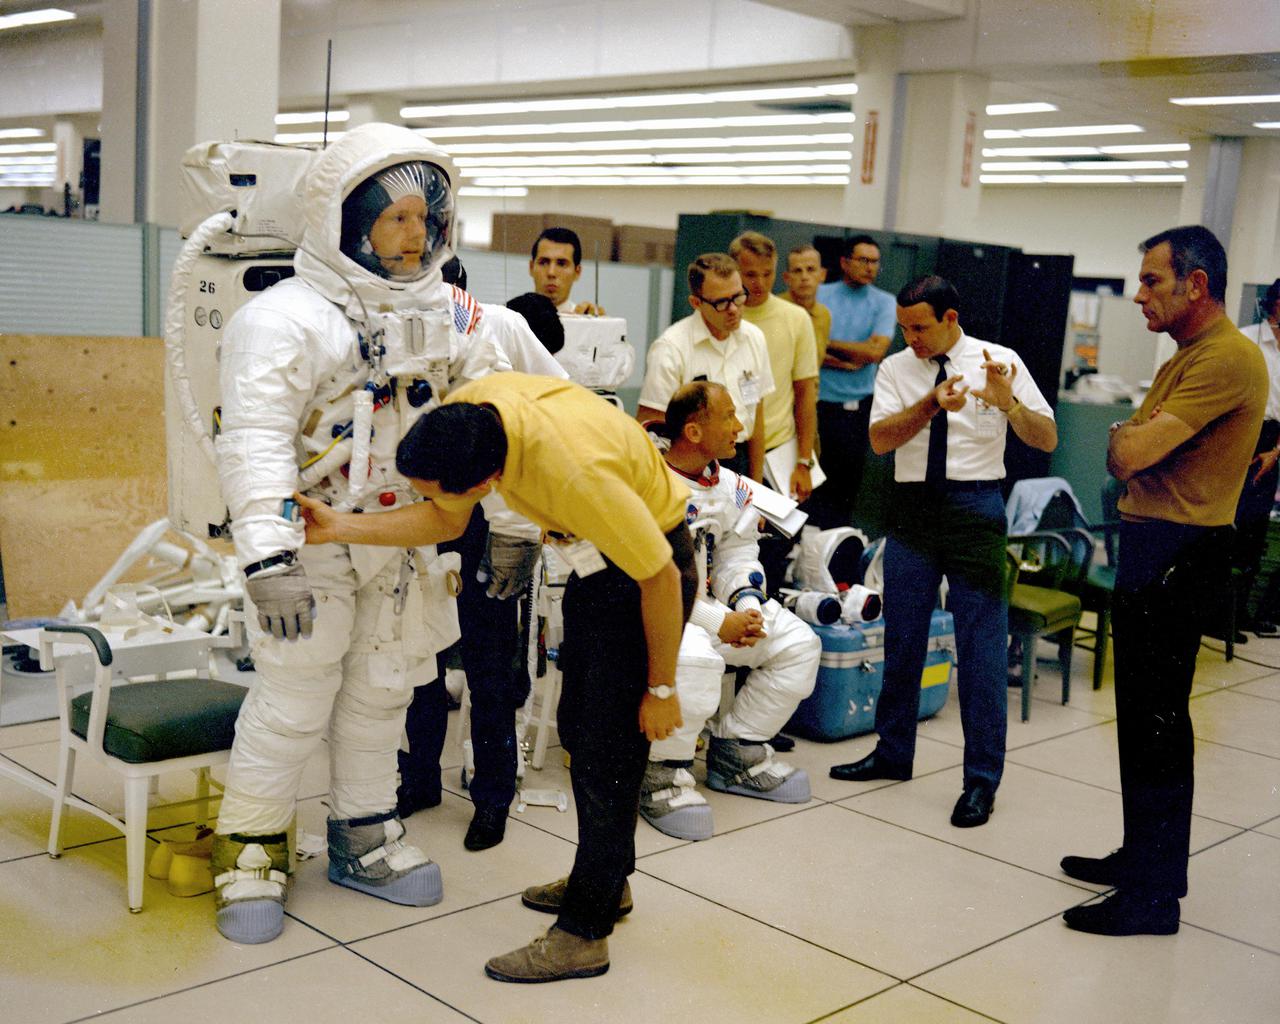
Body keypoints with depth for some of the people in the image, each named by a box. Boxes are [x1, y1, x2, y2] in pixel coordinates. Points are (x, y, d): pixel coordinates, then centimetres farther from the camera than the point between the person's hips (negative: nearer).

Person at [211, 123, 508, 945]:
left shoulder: (449, 314, 4)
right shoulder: (287, 318, -16)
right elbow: (256, 443, -23)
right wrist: (268, 559, -31)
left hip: (405, 539, 6)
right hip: (313, 540, -6)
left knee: (381, 692, 15)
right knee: (294, 700, -1)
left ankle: (362, 839, 31)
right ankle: (253, 852, 18)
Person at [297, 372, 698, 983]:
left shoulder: (575, 471, -41)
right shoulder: (465, 410, -18)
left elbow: (662, 578, -27)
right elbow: (446, 521, -1)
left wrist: (662, 689, -16)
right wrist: (340, 528, -11)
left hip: (650, 571, -9)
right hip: (597, 560, 9)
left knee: (608, 748, -8)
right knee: (577, 727, 17)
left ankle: (583, 933, 3)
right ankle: (606, 880, 35)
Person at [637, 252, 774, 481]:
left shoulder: (754, 338, 8)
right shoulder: (670, 348, -10)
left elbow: (757, 417, 13)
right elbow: (649, 425, -11)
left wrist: (756, 485, 12)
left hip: (739, 461, 5)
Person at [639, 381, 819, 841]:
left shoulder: (730, 487, 7)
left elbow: (737, 556, 12)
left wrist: (747, 608, -10)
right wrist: (720, 622, -24)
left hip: (709, 603, 9)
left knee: (799, 646, 1)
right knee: (693, 659, -39)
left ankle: (736, 751, 13)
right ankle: (663, 773, -16)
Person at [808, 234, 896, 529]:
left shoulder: (884, 302, 4)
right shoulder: (819, 295, 4)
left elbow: (876, 351, -10)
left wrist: (827, 343, -5)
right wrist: (847, 362, -14)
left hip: (856, 407, 0)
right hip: (816, 402, 0)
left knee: (846, 485, 6)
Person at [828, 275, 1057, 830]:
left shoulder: (1001, 362, -1)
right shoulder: (895, 368, 5)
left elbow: (1048, 439, -5)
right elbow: (880, 439, -8)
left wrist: (1007, 403, -23)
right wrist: (933, 402, -22)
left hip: (976, 506, -3)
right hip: (913, 509, 3)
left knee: (982, 647, -2)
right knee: (901, 640, 13)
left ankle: (982, 779, 8)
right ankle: (892, 754, 29)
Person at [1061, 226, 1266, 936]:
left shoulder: (1228, 358, -17)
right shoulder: (1183, 360, 19)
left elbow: (1127, 453, -21)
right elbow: (1124, 458, 17)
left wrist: (1126, 435, -1)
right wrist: (1133, 440, -3)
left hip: (1178, 554, -10)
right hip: (1149, 546, 10)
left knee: (1156, 720, -6)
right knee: (1142, 713, 17)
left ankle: (1153, 895, 2)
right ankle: (1144, 857, 30)